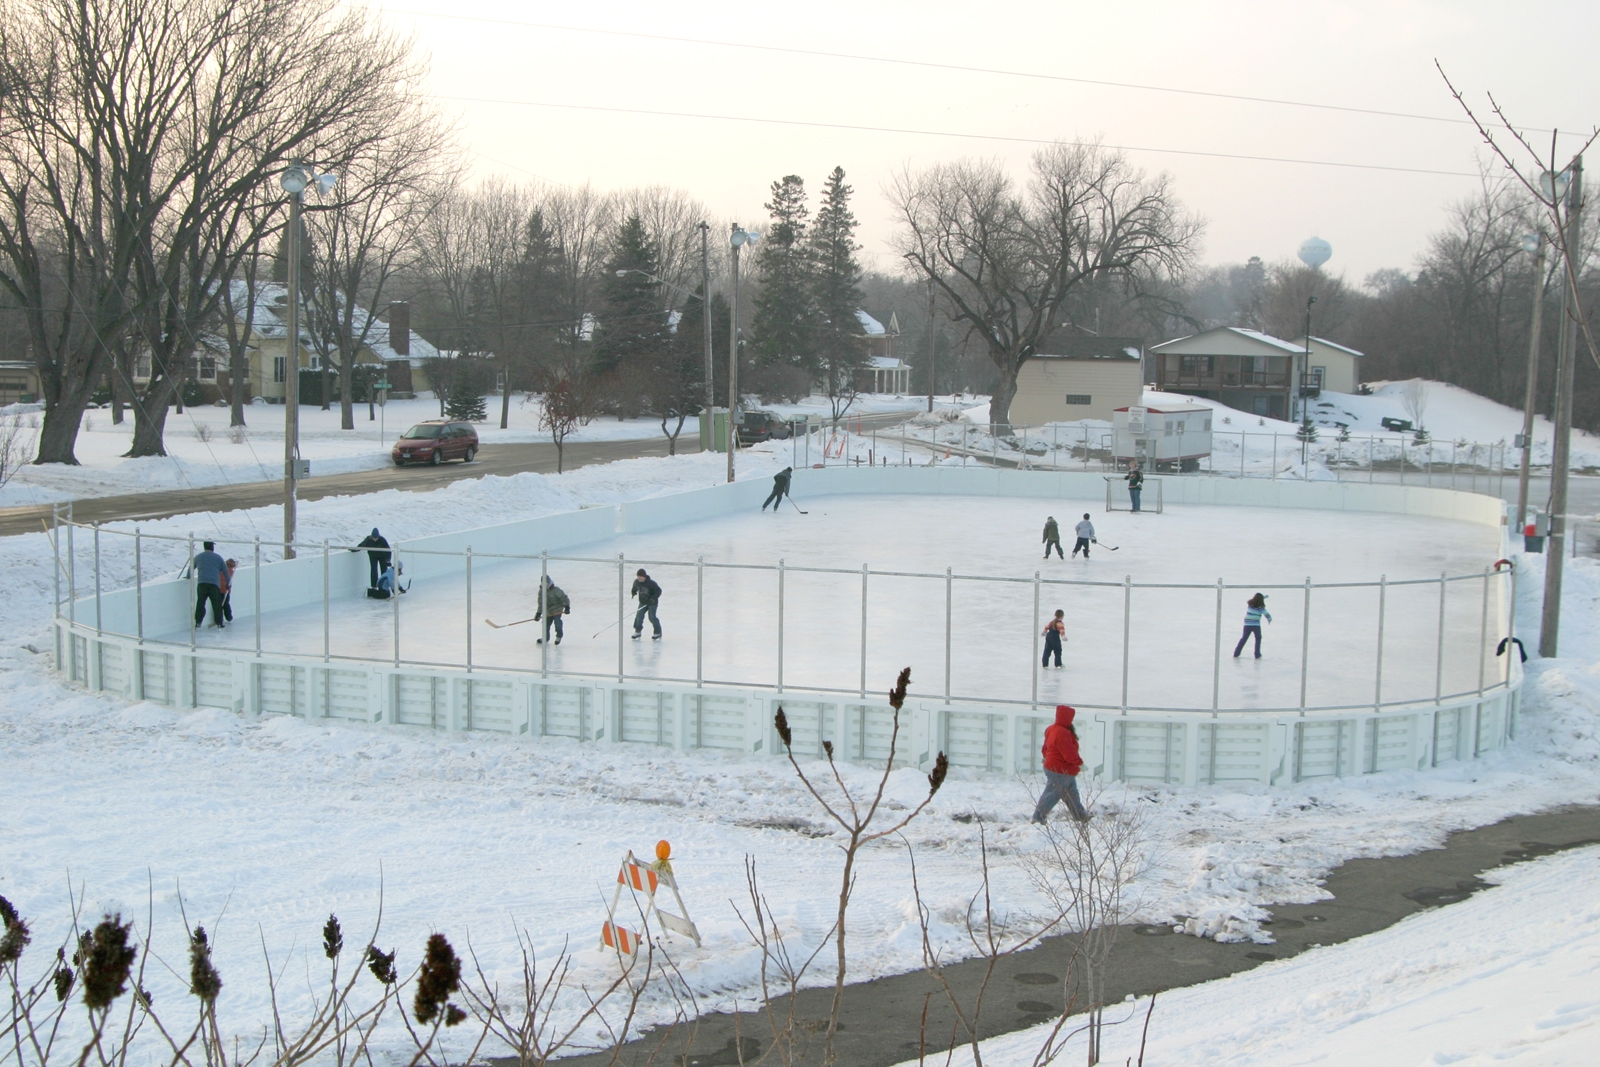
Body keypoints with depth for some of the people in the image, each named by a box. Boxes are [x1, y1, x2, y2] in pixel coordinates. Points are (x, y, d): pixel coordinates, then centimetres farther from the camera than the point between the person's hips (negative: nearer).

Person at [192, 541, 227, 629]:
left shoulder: (198, 557, 14)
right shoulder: (218, 558, 11)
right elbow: (225, 571, 15)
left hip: (202, 583, 1)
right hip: (214, 584, -1)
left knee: (200, 603, 4)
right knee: (217, 604, 5)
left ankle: (198, 622, 1)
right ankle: (219, 623, 8)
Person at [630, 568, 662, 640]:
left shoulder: (651, 583, -23)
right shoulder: (636, 582, -4)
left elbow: (658, 590, -19)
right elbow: (635, 589, 18)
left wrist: (653, 598, -28)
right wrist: (633, 593, 2)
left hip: (652, 602, -6)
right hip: (642, 602, 6)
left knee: (652, 617, -10)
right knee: (639, 615, -2)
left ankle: (658, 633, 2)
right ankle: (638, 631, 14)